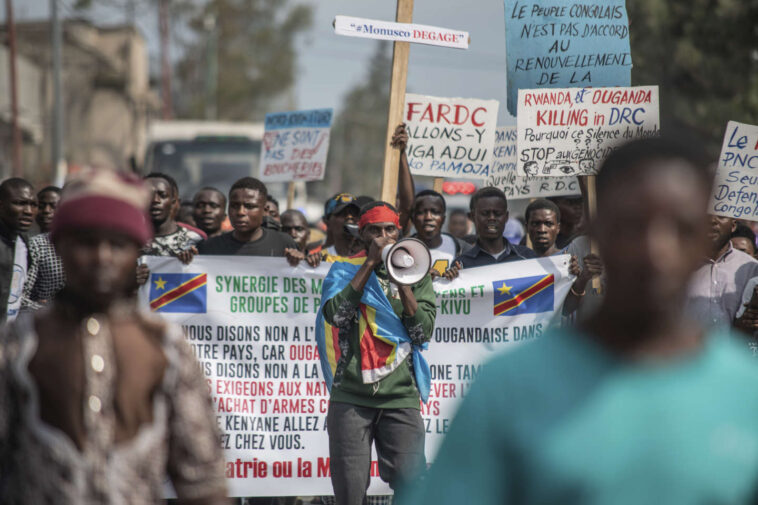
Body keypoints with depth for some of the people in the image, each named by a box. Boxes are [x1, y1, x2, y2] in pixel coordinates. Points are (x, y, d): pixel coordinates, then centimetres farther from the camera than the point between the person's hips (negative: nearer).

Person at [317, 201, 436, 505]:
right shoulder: (343, 271, 10)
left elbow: (423, 332, 1)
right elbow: (335, 314, -10)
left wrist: (402, 281, -6)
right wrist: (370, 262, -7)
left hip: (400, 397, 1)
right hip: (350, 397, -1)